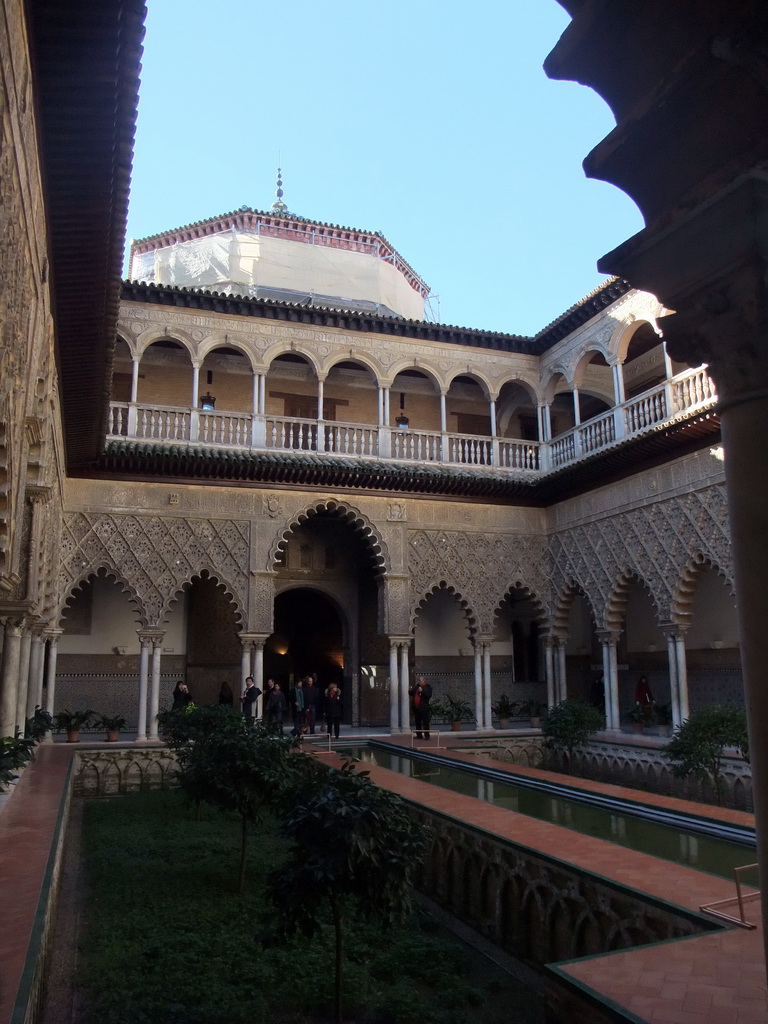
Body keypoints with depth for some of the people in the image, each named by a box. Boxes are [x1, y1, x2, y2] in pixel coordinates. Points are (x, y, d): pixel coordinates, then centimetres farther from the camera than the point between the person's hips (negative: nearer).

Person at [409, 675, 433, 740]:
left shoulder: (428, 687, -4)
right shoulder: (416, 687, 15)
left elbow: (429, 695, -17)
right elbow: (412, 693, 23)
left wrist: (422, 691, -25)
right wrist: (410, 690, 1)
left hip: (423, 708, -7)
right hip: (416, 708, 7)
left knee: (425, 722, -4)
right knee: (417, 722, 10)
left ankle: (426, 735, 0)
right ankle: (419, 735, 18)